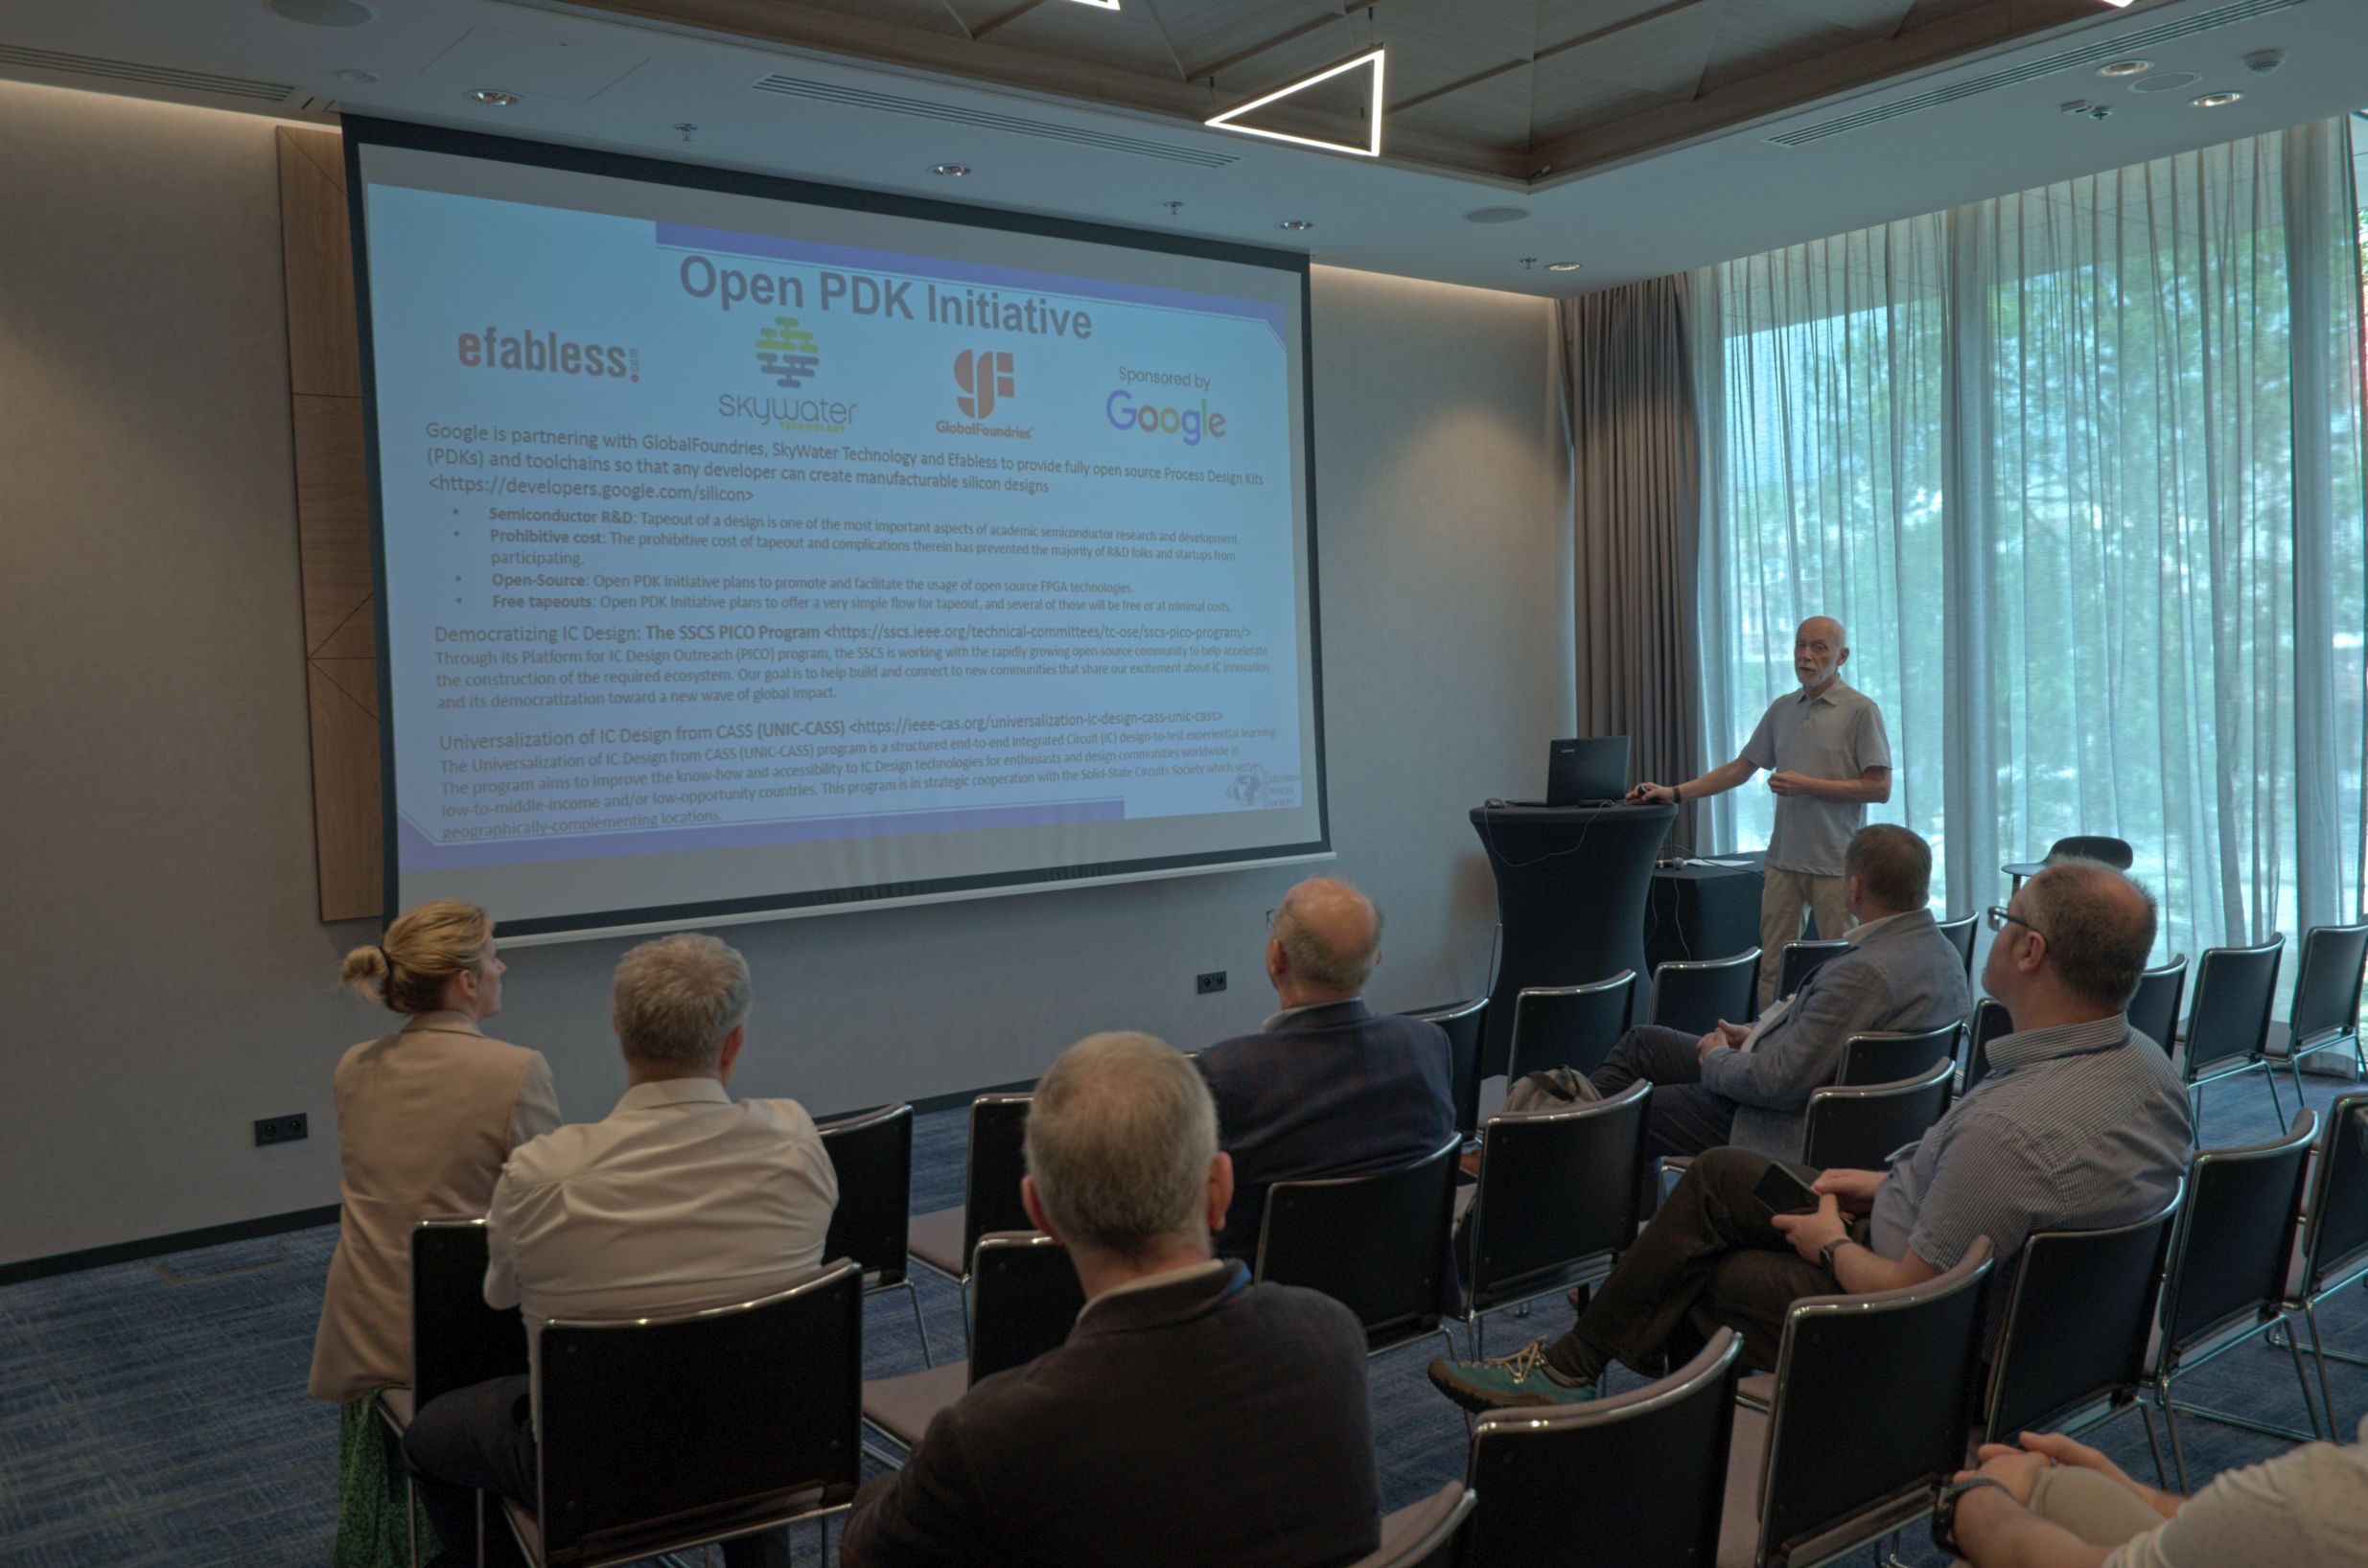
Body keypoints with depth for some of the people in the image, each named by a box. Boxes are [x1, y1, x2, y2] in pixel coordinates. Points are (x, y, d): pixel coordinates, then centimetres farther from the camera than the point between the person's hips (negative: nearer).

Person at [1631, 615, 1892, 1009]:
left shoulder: (1860, 710, -5)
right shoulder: (1782, 709, 13)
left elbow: (1879, 788, -10)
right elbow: (1740, 769, 17)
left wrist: (1807, 786, -14)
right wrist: (1674, 792, 10)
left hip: (1835, 863, -5)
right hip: (1783, 859, 5)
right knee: (1772, 965, 4)